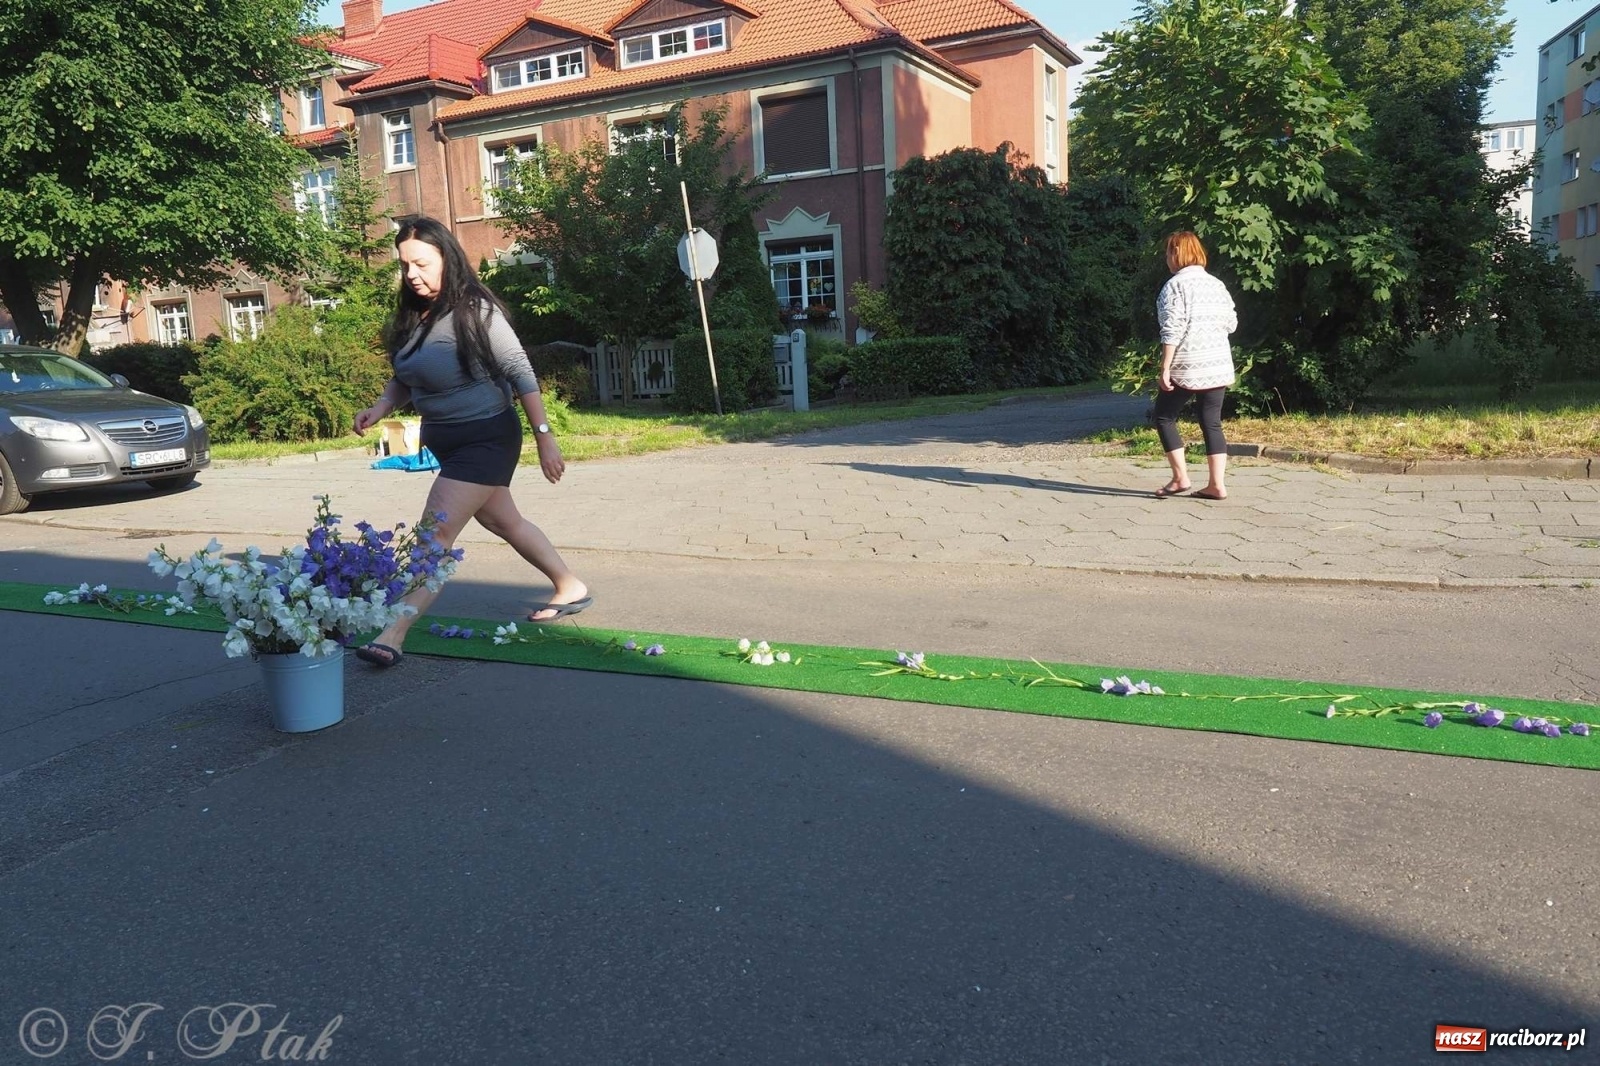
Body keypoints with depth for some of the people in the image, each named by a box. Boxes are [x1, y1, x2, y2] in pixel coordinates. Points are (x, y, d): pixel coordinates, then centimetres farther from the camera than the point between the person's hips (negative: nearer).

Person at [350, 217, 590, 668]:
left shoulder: (474, 311, -17)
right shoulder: (409, 317, 4)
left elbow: (520, 373, -17)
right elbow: (404, 380, 14)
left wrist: (544, 437, -19)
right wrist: (379, 409, -6)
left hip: (486, 439, -9)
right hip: (445, 442, 9)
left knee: (436, 533, -14)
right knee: (502, 520, 19)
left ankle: (393, 634, -13)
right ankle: (570, 589, 35)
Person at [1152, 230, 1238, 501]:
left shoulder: (1175, 285, -7)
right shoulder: (1217, 284, 11)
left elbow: (1172, 331, -15)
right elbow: (1231, 323, 12)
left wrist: (1165, 368, -14)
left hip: (1187, 366, -6)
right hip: (1219, 366, 6)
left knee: (1164, 417, 9)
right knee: (1212, 423, 8)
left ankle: (1180, 477, 2)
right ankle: (1217, 484, 4)